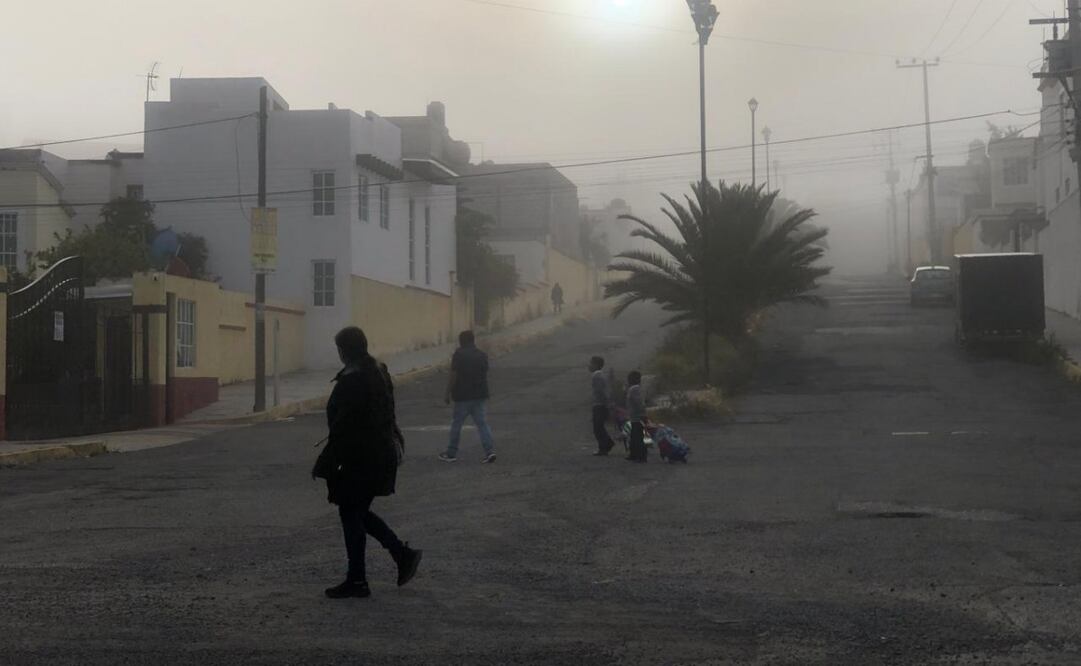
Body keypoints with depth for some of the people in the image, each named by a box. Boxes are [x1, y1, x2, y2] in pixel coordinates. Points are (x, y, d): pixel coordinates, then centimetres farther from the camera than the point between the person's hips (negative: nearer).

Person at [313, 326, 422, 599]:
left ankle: (356, 581, 9)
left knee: (351, 514, 2)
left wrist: (325, 464, -15)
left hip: (360, 460, -9)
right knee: (358, 512, 19)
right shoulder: (379, 373, 10)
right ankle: (403, 554, 15)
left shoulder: (351, 380, -19)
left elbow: (342, 427, -21)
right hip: (382, 455, 9)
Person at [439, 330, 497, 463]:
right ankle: (490, 450, -8)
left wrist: (448, 393, -7)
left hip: (463, 395, -5)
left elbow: (453, 375, -12)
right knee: (481, 422, 5)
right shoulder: (482, 355, 7)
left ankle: (451, 454, 15)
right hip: (480, 395, 5)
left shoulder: (459, 354, -10)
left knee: (456, 424, 6)